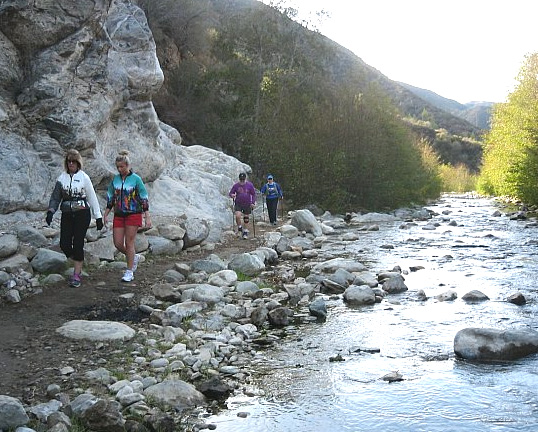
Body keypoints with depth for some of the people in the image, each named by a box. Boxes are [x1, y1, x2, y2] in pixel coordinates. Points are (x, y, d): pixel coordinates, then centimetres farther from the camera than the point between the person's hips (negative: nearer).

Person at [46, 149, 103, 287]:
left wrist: (98, 217, 1)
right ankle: (78, 264, 25)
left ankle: (76, 275, 5)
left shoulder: (84, 177, -1)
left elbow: (92, 198, 2)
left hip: (82, 213, -3)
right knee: (64, 244, -3)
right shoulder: (62, 178, 7)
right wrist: (50, 211, -4)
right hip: (67, 214, 3)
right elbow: (55, 197, 12)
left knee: (78, 243, -4)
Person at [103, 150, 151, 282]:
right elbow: (110, 198, 15)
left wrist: (147, 217, -8)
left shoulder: (136, 179, -6)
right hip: (119, 215, 5)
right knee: (118, 244, 1)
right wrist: (106, 214, 11)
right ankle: (134, 257, 29)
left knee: (129, 243, -2)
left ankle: (129, 272, 9)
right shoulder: (115, 179, 7)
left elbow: (144, 199, -5)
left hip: (133, 214, -5)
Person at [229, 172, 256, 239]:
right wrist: (232, 195, -19)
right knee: (238, 216, -20)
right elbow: (230, 193, 5)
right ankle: (239, 228, 4)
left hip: (247, 204, 0)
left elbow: (253, 194, 5)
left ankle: (245, 232, 20)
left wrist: (253, 203, -4)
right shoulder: (236, 185, -1)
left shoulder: (250, 185, -1)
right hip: (238, 204, 0)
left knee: (246, 218, 7)